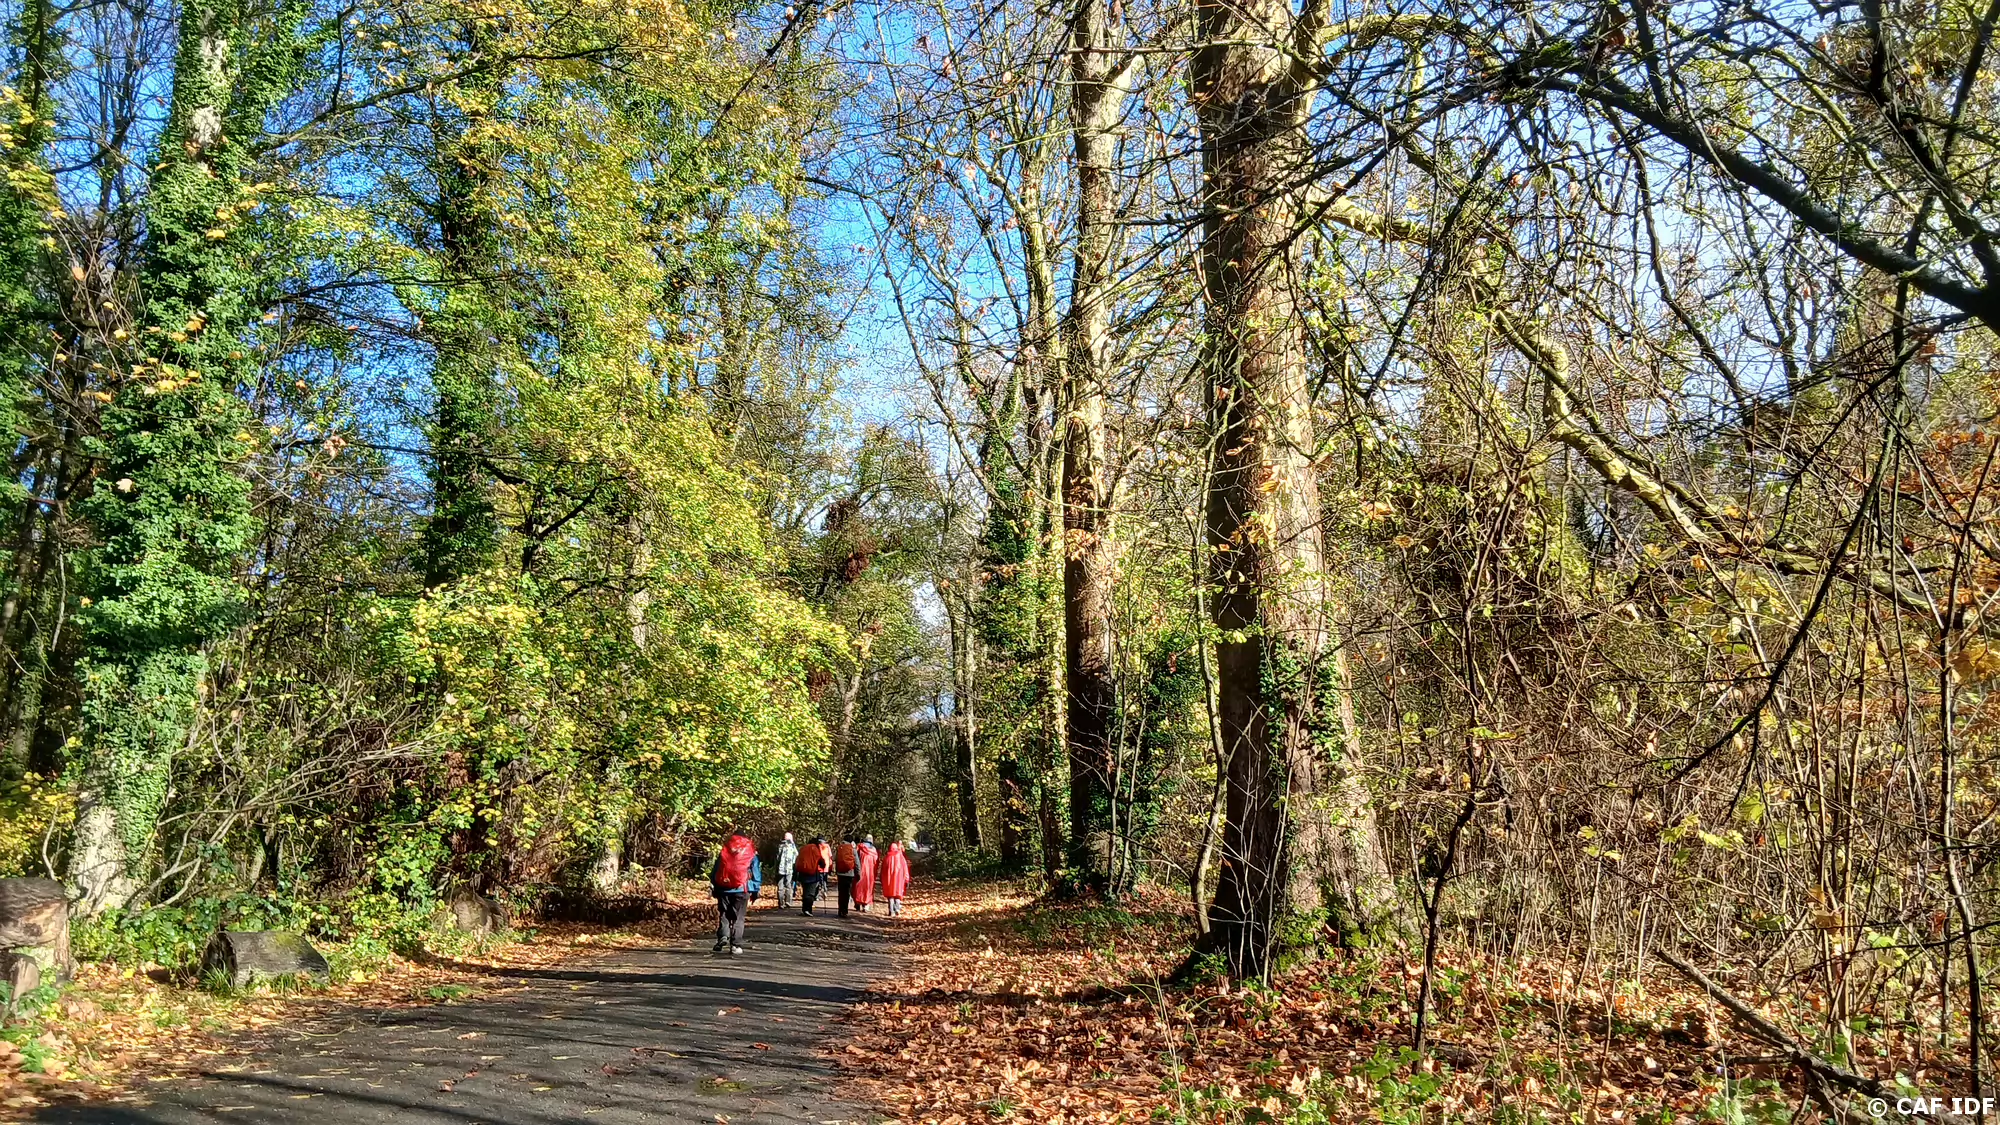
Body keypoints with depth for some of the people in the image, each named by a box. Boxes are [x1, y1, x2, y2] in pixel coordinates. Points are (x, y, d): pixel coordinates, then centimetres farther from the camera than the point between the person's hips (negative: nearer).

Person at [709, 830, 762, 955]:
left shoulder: (723, 853, 9)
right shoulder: (751, 854, 5)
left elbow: (714, 873, 11)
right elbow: (757, 875, 5)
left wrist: (714, 888, 18)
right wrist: (755, 891, 12)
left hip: (724, 890, 1)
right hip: (742, 891, -1)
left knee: (723, 916, 12)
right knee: (738, 918, 4)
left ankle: (722, 936, -10)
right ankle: (736, 945, 0)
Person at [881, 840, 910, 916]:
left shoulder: (886, 857, 2)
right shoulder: (901, 856, 0)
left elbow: (883, 870, 5)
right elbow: (905, 868, 0)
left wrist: (882, 881, 13)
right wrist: (906, 880, 3)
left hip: (888, 879, 0)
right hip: (898, 878, 0)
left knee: (890, 895, 6)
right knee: (897, 893, 11)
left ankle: (891, 911, -1)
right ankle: (897, 908, -6)